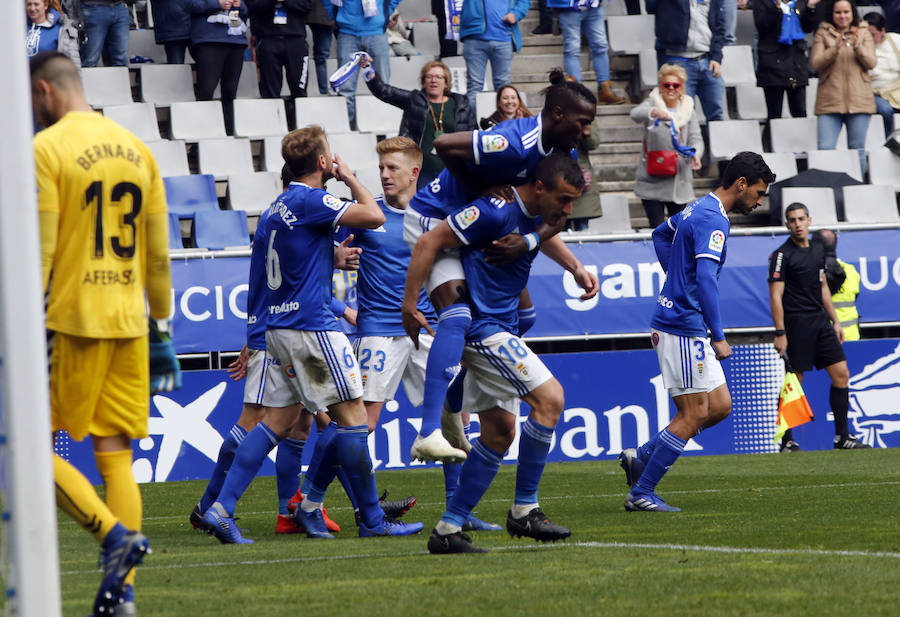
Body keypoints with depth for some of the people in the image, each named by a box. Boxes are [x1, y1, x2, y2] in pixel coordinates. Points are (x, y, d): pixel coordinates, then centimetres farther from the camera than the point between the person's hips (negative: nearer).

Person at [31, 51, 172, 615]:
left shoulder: (47, 148, -7)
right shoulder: (136, 149, 13)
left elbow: (39, 250, -11)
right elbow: (158, 252, 15)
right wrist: (161, 324, 21)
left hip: (71, 320, -6)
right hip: (128, 324, 6)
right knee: (116, 456, 7)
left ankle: (116, 534, -15)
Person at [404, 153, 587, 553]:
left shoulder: (537, 215, 7)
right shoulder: (498, 211, -20)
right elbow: (429, 242, -18)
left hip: (499, 330, 10)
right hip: (482, 327, -10)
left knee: (499, 431, 9)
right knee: (549, 397, -16)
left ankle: (449, 528, 11)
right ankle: (524, 510, -9)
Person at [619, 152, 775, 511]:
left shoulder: (698, 209, 15)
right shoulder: (713, 220, -16)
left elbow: (661, 234, 35)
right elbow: (705, 278, -26)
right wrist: (718, 338, -25)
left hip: (682, 323, 10)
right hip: (683, 328, -10)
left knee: (719, 406, 10)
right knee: (693, 415, -6)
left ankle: (641, 457, 13)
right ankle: (641, 493, -2)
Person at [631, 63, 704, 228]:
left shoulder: (688, 110, 9)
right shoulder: (652, 104, -1)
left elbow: (695, 139, 2)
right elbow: (636, 114, -22)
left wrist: (695, 154, -22)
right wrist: (654, 112, -45)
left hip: (679, 182, 3)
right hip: (652, 182, -3)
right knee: (657, 228, -5)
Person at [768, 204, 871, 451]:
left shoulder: (818, 250, 14)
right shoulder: (782, 255, -8)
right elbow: (775, 296, -12)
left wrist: (835, 320, 20)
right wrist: (780, 333, -17)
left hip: (821, 322, 7)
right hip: (797, 325, -7)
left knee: (841, 374, 2)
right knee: (794, 382, -4)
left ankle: (842, 436, 7)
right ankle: (787, 442, 4)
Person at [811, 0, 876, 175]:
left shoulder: (864, 34, 12)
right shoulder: (823, 34, 8)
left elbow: (871, 63, 2)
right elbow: (815, 64, -2)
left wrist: (857, 46, -16)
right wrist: (835, 48, -17)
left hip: (858, 100, 1)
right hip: (830, 100, -1)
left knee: (858, 150, 2)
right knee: (825, 149, -9)